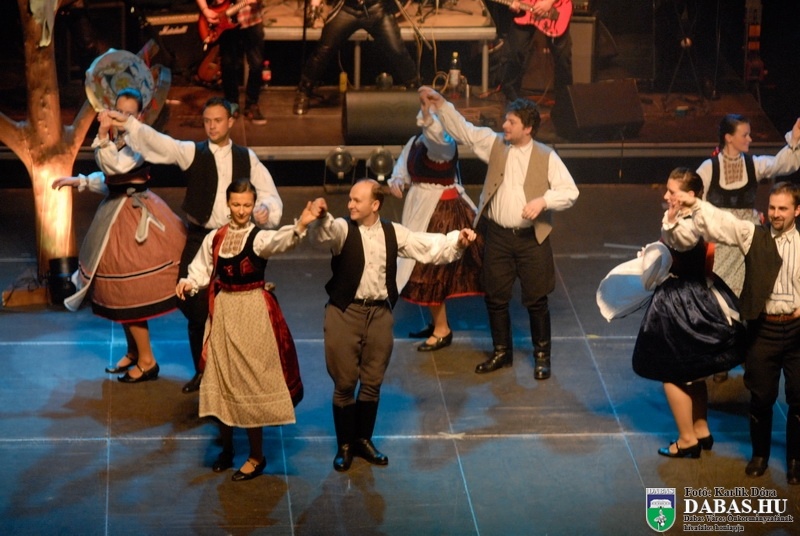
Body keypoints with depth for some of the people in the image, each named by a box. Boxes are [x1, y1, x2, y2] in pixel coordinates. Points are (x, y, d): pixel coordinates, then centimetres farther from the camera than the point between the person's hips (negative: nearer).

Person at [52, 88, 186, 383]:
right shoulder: (116, 138, 9)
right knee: (121, 291, 15)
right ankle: (133, 352, 28)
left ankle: (147, 361, 4)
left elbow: (117, 167, -32)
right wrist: (79, 181, 14)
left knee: (129, 291, -5)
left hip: (134, 216, -9)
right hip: (116, 212, 9)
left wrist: (103, 136, -38)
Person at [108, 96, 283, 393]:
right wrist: (128, 123, -28)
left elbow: (268, 192, 6)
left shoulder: (247, 158, 6)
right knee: (196, 306, 0)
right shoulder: (191, 152, 1)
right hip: (200, 238, 0)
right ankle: (202, 370, 16)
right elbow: (158, 141, -13)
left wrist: (265, 208, -17)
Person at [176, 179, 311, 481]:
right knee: (221, 379, 11)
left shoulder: (258, 238, -11)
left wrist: (299, 227, -53)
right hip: (223, 312, 5)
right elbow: (201, 271, 10)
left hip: (252, 314, -5)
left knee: (250, 380, -1)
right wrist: (188, 284, -12)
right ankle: (226, 448, 28)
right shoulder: (214, 239, 4)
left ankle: (257, 456, 11)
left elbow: (279, 241, -32)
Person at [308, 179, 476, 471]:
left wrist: (457, 240, -10)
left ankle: (363, 439, 29)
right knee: (344, 383, 4)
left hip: (380, 313, 3)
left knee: (372, 382, 13)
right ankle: (344, 445, 18)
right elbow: (324, 234, -31)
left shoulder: (393, 233, 3)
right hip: (346, 313, -3)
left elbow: (430, 247, 6)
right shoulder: (343, 229, -9)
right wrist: (321, 218, -53)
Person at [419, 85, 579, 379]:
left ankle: (542, 355, 20)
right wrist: (440, 104, -7)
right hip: (497, 235, 3)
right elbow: (463, 130, 2)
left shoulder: (546, 157, -7)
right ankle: (501, 352, 27)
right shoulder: (495, 144, 2)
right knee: (495, 297, 11)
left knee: (536, 300, 4)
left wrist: (543, 201, -23)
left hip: (531, 238, -3)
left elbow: (570, 191, -8)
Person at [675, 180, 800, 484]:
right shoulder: (753, 236, 1)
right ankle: (759, 454, 27)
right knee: (761, 397, 8)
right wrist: (695, 206, -27)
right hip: (763, 329, 0)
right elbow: (721, 223, -12)